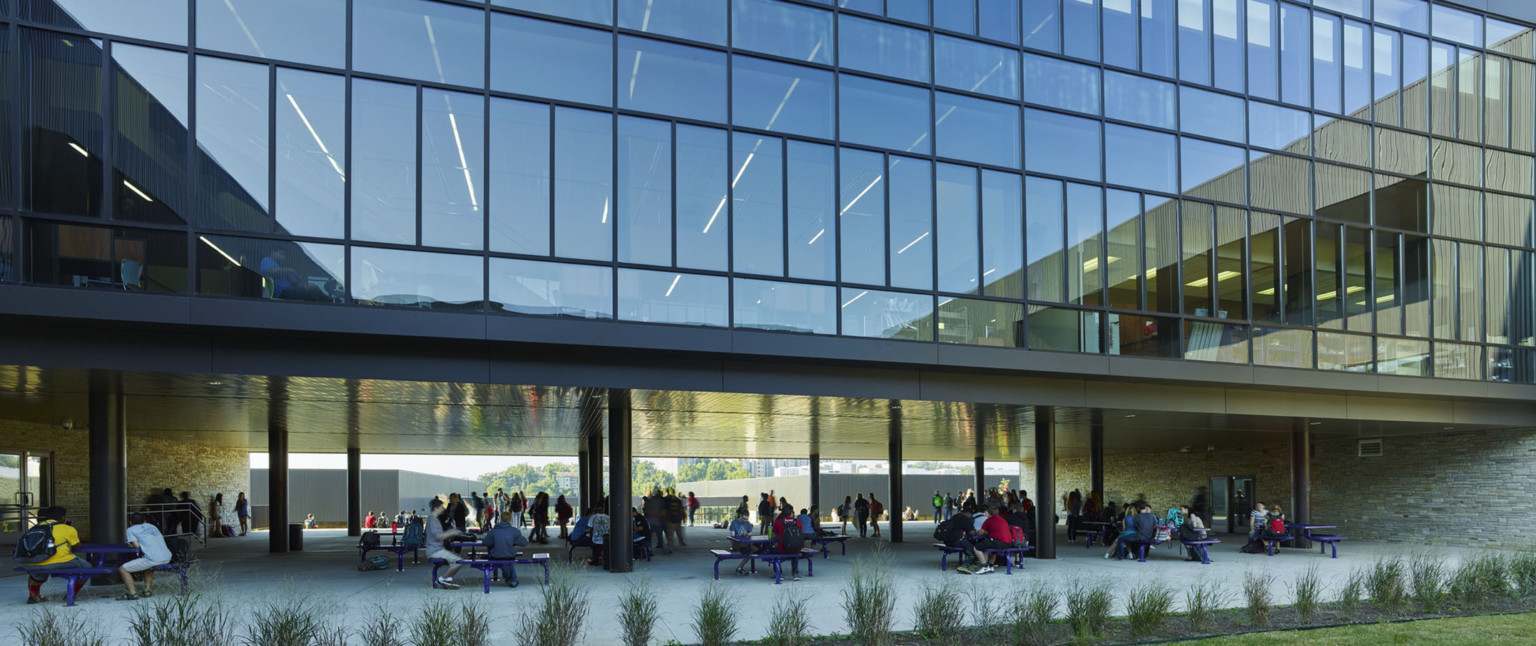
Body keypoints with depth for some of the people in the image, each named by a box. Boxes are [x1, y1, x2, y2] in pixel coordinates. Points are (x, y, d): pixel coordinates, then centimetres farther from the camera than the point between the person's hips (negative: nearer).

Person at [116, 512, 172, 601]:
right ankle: (148, 590, 26)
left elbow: (137, 546, 1)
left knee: (123, 569, 7)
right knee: (148, 566, 39)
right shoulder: (151, 526, 28)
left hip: (153, 559, -6)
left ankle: (132, 593, -2)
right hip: (167, 558, 7)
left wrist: (130, 544, 23)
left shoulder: (131, 530, 12)